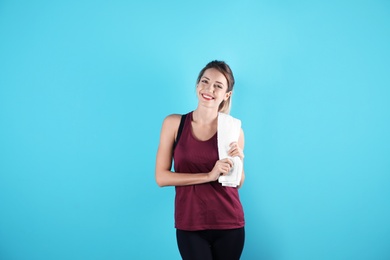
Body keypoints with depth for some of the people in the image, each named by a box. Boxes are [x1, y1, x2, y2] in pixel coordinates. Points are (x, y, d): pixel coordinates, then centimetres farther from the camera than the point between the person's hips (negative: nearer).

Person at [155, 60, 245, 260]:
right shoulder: (174, 123, -3)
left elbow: (238, 183, 8)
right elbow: (161, 177, -8)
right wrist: (209, 176, -16)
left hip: (229, 225, 1)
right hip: (190, 225, -1)